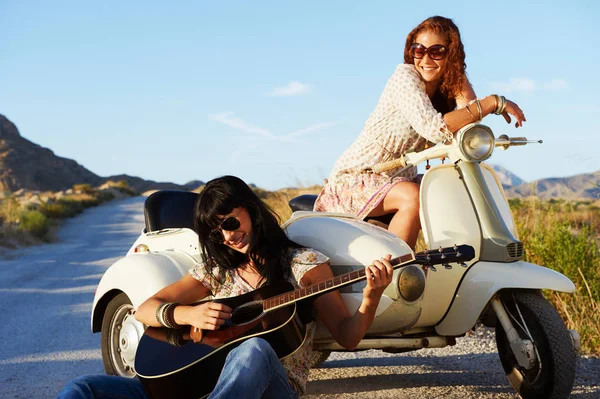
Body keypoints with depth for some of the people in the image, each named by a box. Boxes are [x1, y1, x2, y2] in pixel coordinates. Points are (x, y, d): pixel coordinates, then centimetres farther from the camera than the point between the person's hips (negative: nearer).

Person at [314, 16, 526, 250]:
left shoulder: (446, 88, 4)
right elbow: (433, 129, -34)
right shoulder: (405, 77, -17)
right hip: (356, 177, -7)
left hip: (400, 177, 7)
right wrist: (493, 103, -33)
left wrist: (460, 76, -13)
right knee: (413, 198, -33)